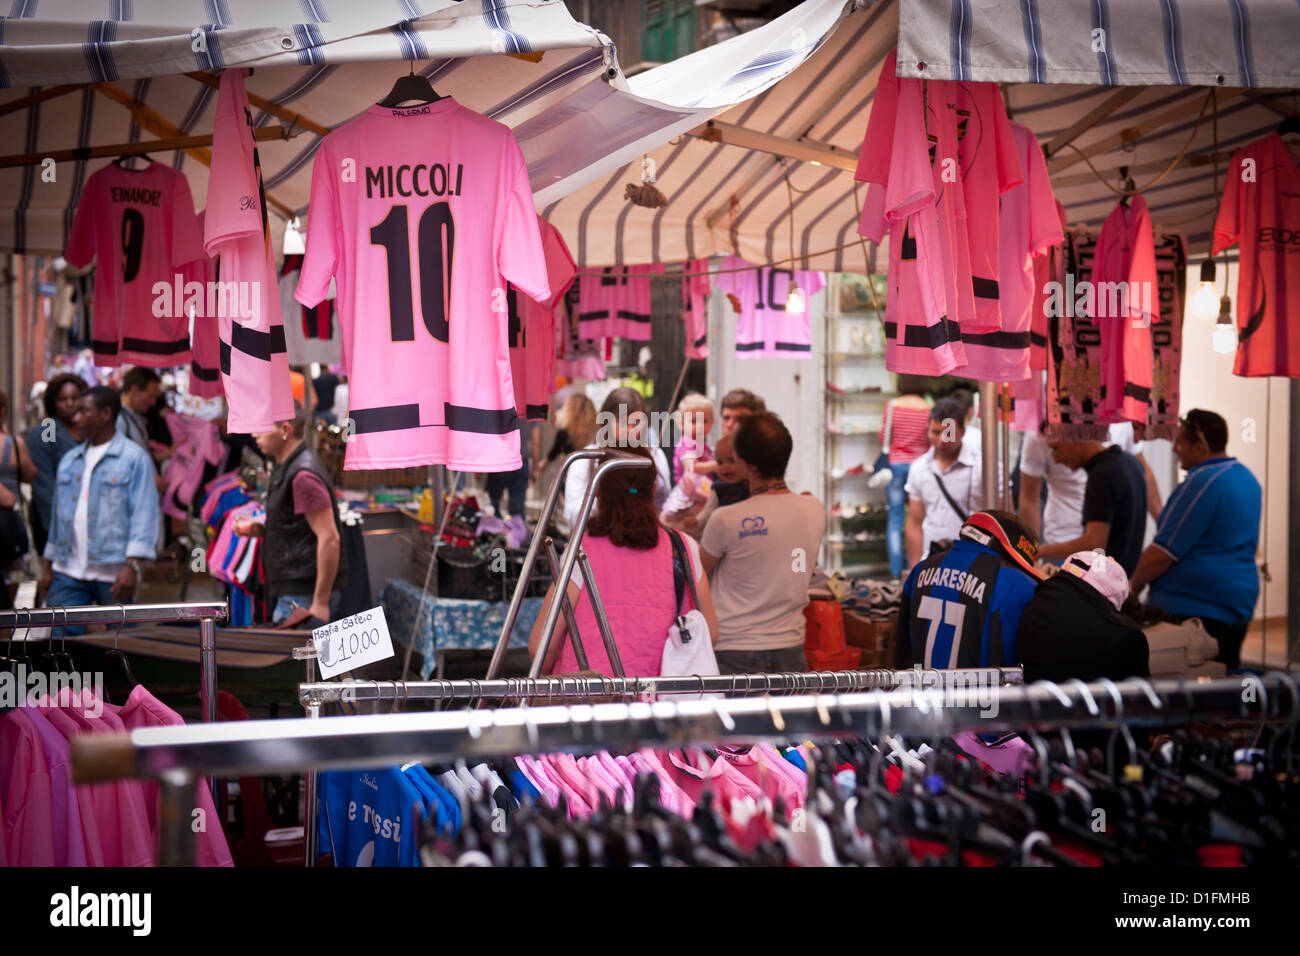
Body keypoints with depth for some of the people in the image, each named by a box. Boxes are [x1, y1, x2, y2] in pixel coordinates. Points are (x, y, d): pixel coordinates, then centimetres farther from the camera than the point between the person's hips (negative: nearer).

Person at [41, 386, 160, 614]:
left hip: (114, 576, -5)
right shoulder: (68, 461, 17)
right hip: (67, 573, 5)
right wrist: (49, 567, 17)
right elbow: (57, 515, 21)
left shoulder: (134, 458, -4)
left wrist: (132, 565, -21)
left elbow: (143, 515, -11)